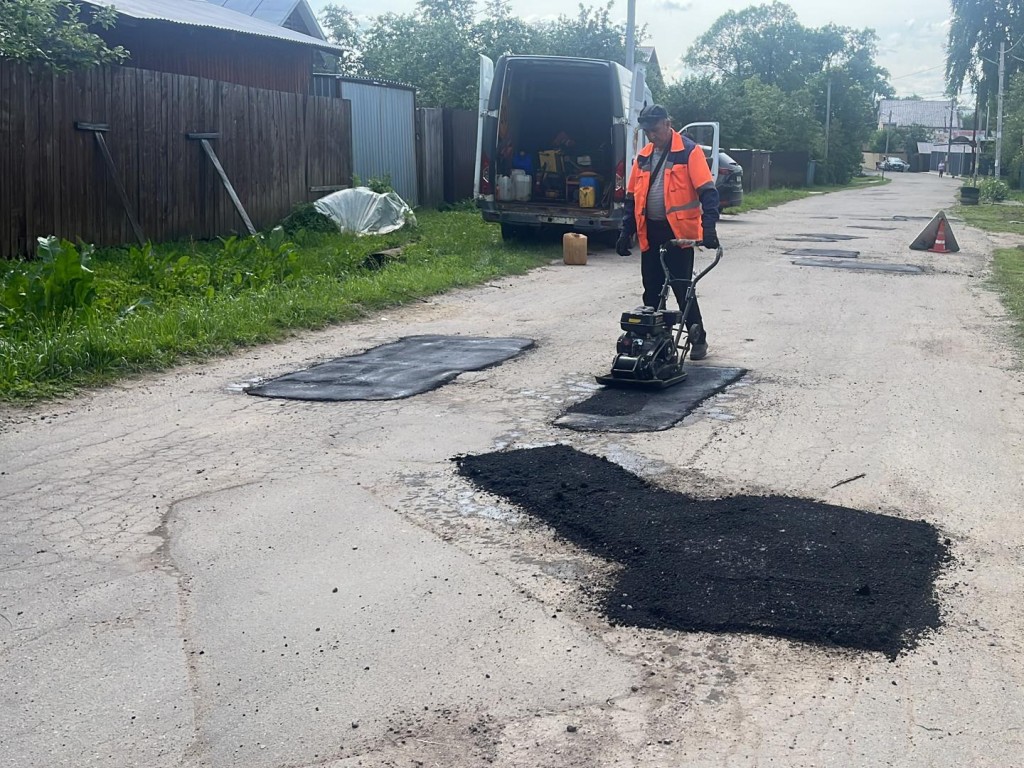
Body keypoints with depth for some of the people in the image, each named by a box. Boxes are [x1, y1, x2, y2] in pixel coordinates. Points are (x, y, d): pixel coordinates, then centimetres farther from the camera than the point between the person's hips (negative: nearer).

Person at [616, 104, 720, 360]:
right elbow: (632, 197, 16)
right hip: (650, 233, 6)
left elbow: (707, 191, -14)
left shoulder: (689, 151, -7)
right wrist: (626, 232, 9)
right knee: (651, 290, 8)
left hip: (679, 232, -6)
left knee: (683, 289, -3)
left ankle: (698, 340, 11)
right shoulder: (643, 156, 11)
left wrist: (708, 227, -24)